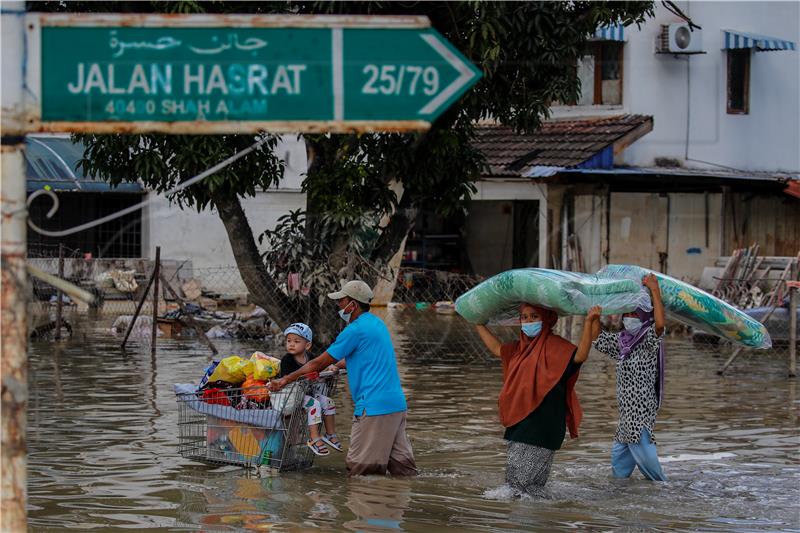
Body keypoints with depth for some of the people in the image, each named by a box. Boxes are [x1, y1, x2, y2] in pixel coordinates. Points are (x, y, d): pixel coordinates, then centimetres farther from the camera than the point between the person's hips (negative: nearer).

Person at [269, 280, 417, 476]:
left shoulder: (355, 330, -10)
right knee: (402, 465, 9)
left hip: (374, 407, -9)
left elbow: (319, 363, -5)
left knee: (359, 469, -4)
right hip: (398, 403, 9)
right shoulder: (377, 323, 17)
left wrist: (286, 380, 2)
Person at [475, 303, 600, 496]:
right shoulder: (520, 348, 14)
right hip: (519, 422, 8)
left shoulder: (555, 346, -10)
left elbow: (580, 355, -25)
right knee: (513, 475, 13)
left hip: (543, 425, -8)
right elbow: (497, 348, 28)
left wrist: (588, 323, -35)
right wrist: (479, 324, 34)